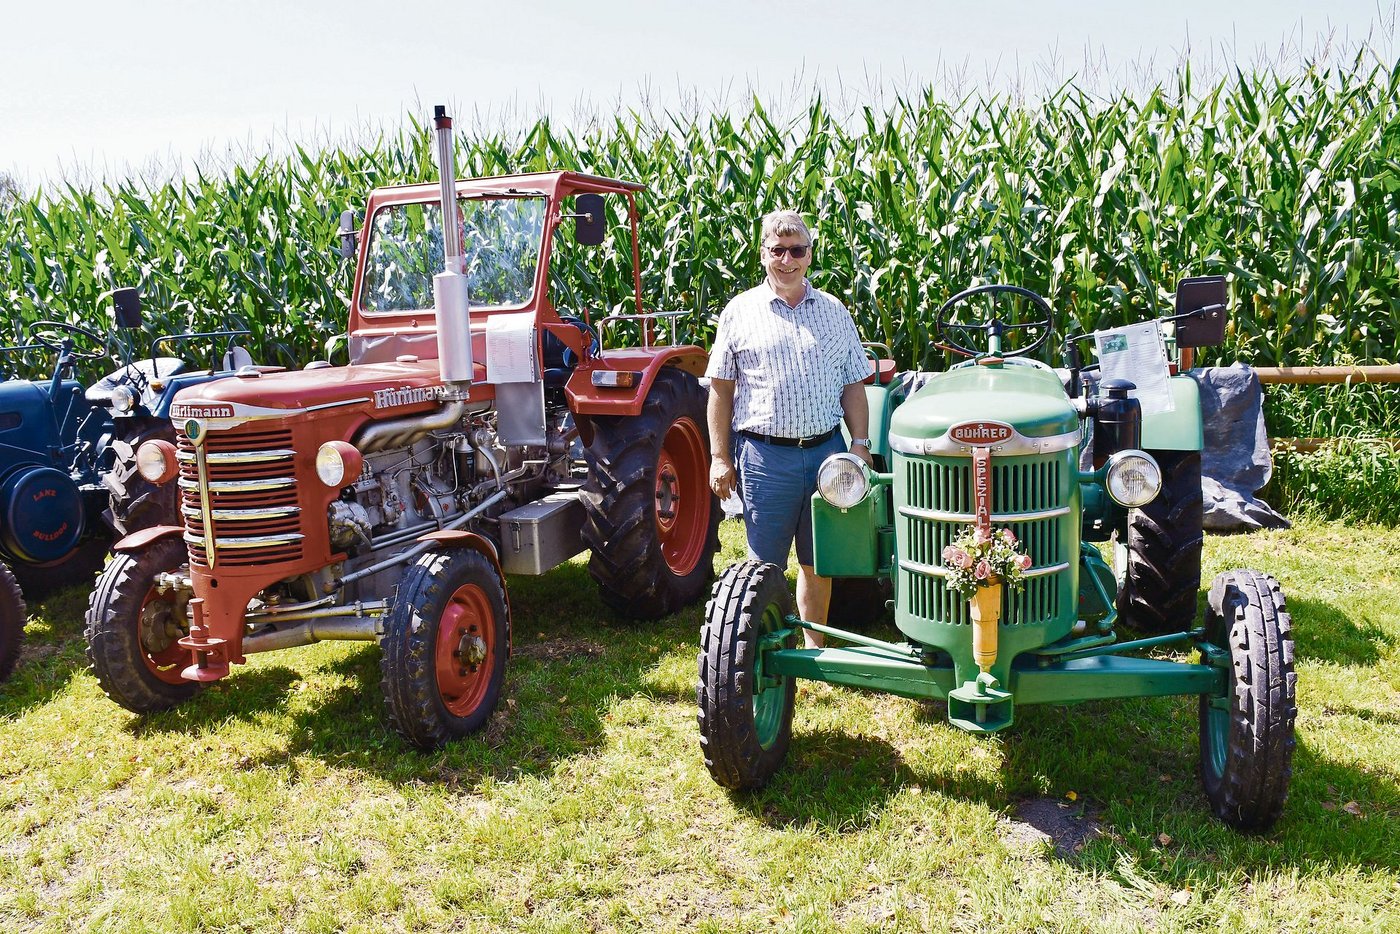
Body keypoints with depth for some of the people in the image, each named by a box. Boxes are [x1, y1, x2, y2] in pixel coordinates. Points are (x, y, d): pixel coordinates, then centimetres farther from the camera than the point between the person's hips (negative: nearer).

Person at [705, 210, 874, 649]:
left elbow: (852, 385, 12)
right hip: (764, 455, -3)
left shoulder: (834, 312, 11)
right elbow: (721, 389, 3)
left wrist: (860, 444, 3)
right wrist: (719, 456, -3)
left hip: (826, 451, 3)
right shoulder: (740, 312, 3)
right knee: (766, 567, 4)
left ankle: (815, 646, 28)